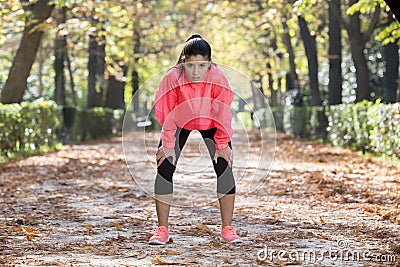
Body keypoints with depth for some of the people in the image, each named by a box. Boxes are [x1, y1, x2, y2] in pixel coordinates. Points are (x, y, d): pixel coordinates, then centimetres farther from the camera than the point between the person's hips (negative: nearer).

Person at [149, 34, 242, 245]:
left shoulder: (217, 79, -33)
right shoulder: (173, 78, -32)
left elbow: (223, 114, -20)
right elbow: (166, 114, -20)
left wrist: (222, 145, -14)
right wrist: (169, 145, -15)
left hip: (210, 124, 0)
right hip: (180, 122, 0)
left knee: (224, 167, -14)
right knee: (164, 166, -12)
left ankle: (227, 229, -4)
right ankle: (162, 230, -6)